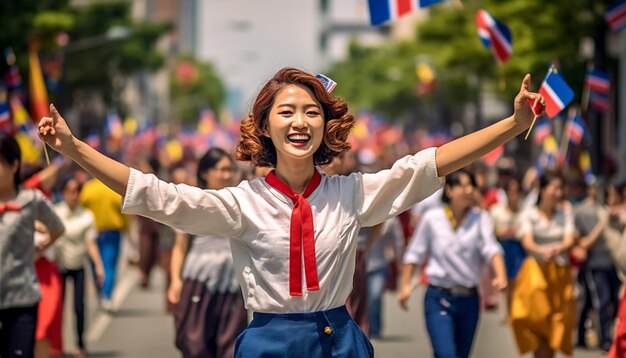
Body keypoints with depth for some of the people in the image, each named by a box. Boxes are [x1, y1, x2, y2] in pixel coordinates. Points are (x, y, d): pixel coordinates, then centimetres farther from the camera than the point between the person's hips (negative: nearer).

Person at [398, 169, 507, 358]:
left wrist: (500, 275, -32)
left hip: (469, 299, 2)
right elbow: (414, 253, 7)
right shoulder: (432, 218, -3)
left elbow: (491, 248, -15)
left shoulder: (480, 218, -1)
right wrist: (405, 284, 1)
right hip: (438, 299, -2)